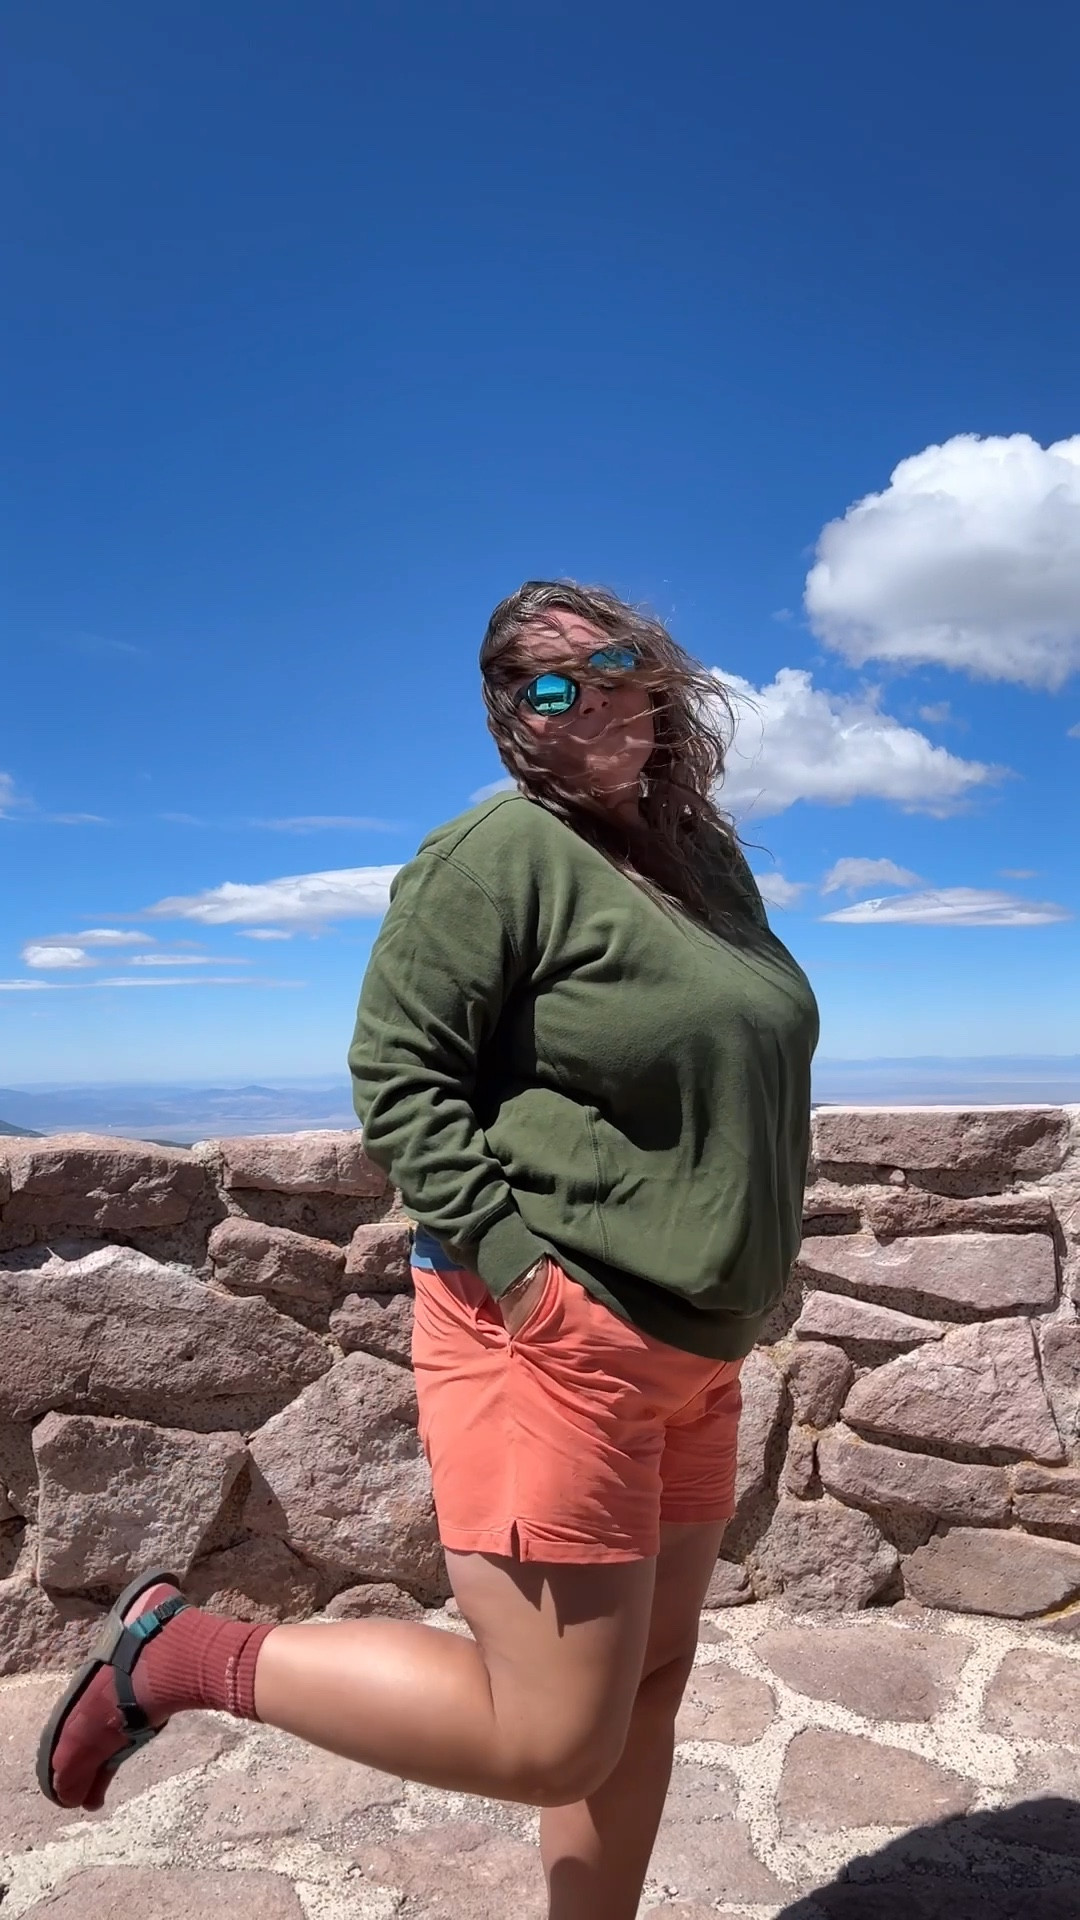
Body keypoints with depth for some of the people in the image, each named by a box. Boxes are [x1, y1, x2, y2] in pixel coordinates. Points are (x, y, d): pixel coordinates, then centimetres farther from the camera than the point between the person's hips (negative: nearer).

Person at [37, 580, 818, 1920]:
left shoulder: (709, 860, 12)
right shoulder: (504, 855, -13)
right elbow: (397, 1074, -15)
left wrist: (745, 1285, 17)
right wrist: (521, 1267, -21)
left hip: (695, 1352, 8)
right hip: (554, 1341, -8)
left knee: (650, 1687, 18)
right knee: (549, 1742, -1)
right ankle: (182, 1653, 13)